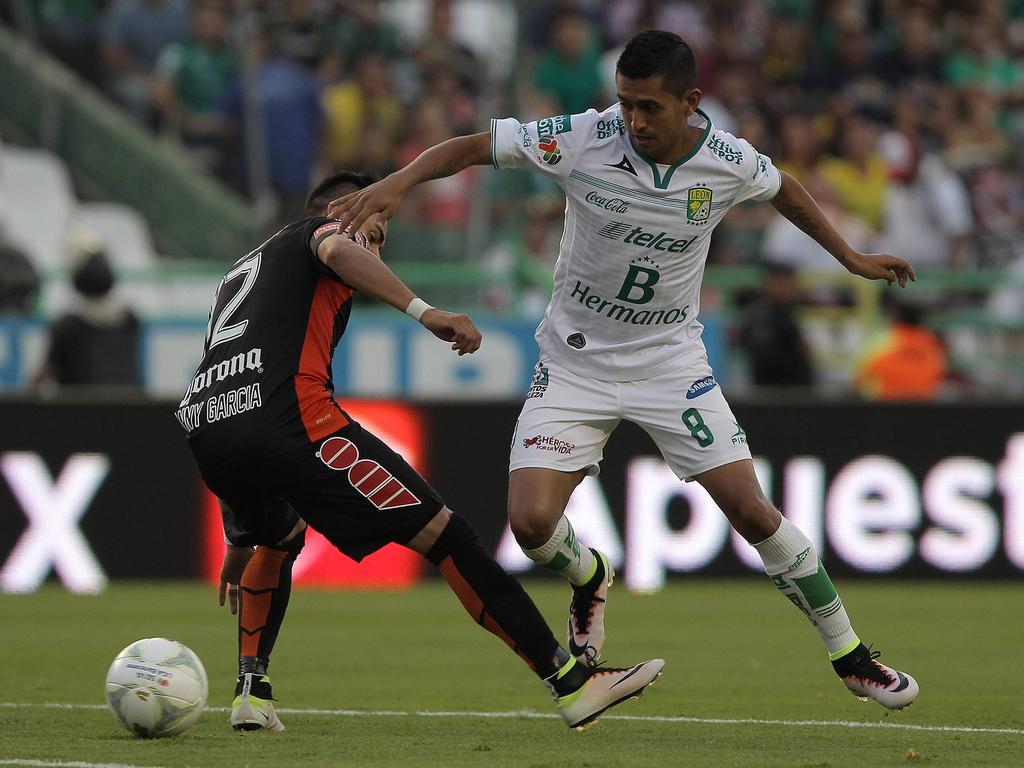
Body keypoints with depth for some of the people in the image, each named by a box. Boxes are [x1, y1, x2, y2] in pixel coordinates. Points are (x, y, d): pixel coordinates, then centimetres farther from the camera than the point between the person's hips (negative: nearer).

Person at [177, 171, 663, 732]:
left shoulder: (241, 270, 38)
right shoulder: (323, 230, 18)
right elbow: (338, 251, -11)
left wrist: (239, 544, 40)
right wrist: (425, 312, -21)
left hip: (204, 432, 7)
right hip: (291, 419, -7)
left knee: (277, 538, 39)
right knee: (440, 534, -4)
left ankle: (250, 694, 26)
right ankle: (571, 684, -8)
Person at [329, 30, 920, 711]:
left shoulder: (729, 163, -14)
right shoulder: (584, 140, -20)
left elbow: (783, 189, 10)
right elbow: (471, 147, -14)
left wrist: (852, 258, 21)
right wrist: (398, 183, -31)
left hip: (672, 362, 0)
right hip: (575, 361, 0)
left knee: (751, 510, -7)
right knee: (532, 522, -15)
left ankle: (850, 655, 11)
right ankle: (589, 579, 23)